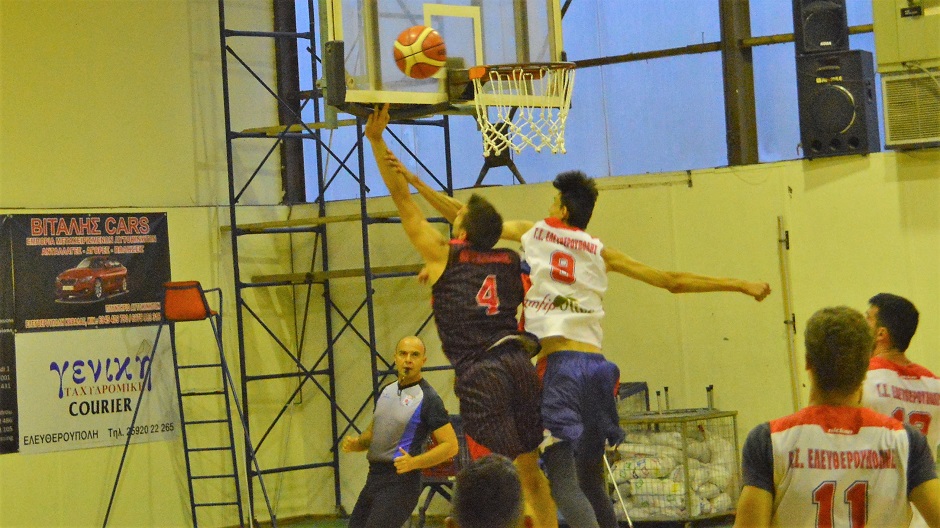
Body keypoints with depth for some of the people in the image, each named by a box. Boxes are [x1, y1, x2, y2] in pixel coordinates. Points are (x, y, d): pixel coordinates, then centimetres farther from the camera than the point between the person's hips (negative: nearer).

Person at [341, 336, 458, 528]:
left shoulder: (427, 398, -10)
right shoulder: (386, 391, 13)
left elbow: (451, 445, -13)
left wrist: (414, 462, -24)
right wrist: (356, 443, 4)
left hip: (400, 482, -8)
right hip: (374, 477, 8)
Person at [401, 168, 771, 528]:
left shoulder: (532, 231, 12)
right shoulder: (600, 252, 19)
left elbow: (463, 217, 15)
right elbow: (673, 281, 19)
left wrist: (414, 181, 27)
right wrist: (742, 286, 27)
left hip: (558, 364, -4)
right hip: (595, 364, 5)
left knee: (563, 481, -12)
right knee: (591, 481, 16)